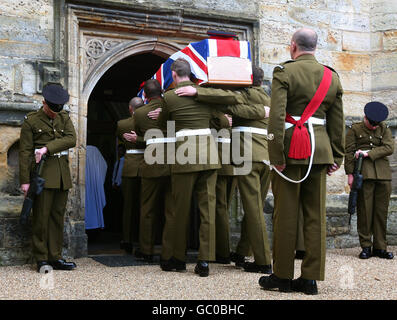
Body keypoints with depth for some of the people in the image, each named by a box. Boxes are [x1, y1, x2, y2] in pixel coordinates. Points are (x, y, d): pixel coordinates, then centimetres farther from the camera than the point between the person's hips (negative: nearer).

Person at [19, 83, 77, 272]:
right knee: (41, 216, -4)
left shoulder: (64, 118, 12)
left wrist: (47, 148, -18)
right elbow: (24, 152, -4)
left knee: (57, 216, 7)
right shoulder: (31, 120, 0)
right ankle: (41, 259, 3)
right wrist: (25, 180, -9)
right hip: (42, 172, -4)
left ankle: (55, 258, 12)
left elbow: (71, 139, -5)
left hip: (62, 173, 5)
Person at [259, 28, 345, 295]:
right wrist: (337, 157, 14)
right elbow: (338, 122, 9)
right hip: (319, 151, 5)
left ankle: (283, 276, 10)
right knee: (316, 214, 7)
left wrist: (276, 155, -12)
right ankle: (310, 278, 11)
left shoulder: (284, 73, -5)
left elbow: (276, 117, -14)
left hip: (291, 150, -4)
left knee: (286, 214, 2)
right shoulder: (332, 77, 10)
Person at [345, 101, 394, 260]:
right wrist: (350, 174, -7)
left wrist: (368, 153, -11)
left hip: (383, 175, 3)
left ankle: (380, 247, 10)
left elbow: (389, 148, -1)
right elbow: (349, 152, 1)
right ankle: (366, 247, 4)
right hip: (364, 174, -3)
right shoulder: (355, 130, 6)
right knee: (364, 211, -4)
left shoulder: (384, 129, 13)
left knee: (381, 211, 3)